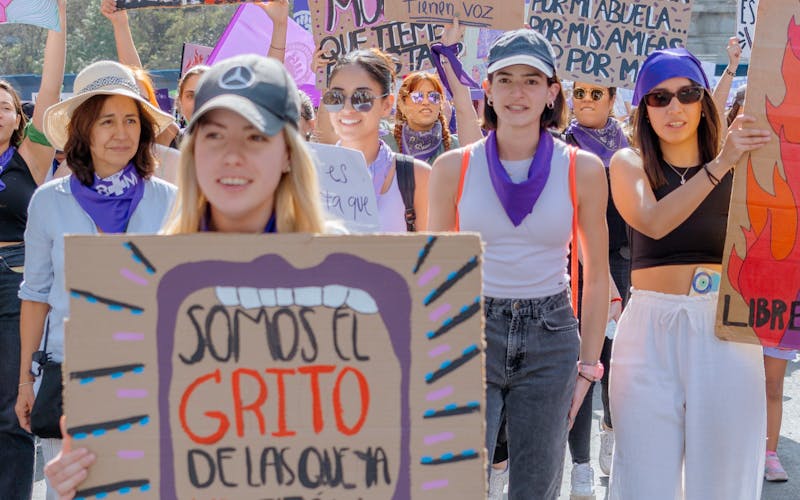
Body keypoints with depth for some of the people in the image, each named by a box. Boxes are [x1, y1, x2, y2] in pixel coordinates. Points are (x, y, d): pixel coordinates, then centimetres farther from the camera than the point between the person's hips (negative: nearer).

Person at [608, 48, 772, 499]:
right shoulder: (630, 164, 6)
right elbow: (653, 223, -14)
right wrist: (718, 165, -21)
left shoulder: (740, 165, 7)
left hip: (724, 327, 1)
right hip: (651, 327, 0)